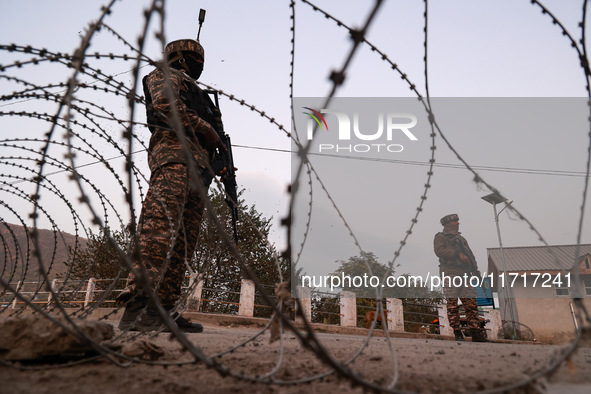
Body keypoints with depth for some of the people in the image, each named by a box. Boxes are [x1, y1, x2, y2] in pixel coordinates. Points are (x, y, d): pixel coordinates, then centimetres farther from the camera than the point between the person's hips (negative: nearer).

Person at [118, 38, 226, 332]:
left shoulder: (195, 92, 40)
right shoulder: (164, 74, 18)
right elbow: (166, 104, -5)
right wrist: (205, 128, -3)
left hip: (196, 168, 8)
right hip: (173, 151, -8)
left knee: (183, 241, -3)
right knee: (162, 221, -26)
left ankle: (162, 309, -5)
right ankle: (138, 302, -33)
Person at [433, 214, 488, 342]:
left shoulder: (461, 239, 28)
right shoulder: (440, 237, 8)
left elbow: (470, 254, 22)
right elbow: (439, 250, -10)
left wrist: (475, 270, 7)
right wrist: (458, 254, -16)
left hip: (464, 274, 6)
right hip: (449, 273, -6)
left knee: (471, 303, -1)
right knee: (452, 304, -6)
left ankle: (476, 333, 3)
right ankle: (457, 334, -2)